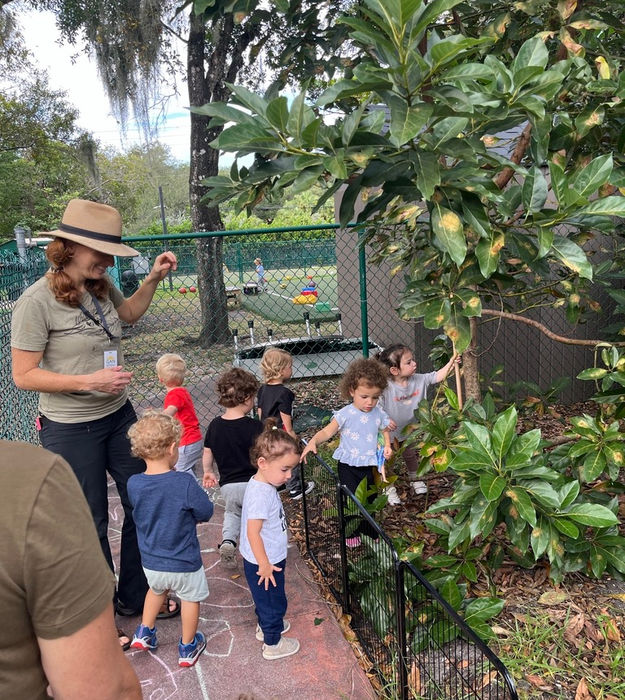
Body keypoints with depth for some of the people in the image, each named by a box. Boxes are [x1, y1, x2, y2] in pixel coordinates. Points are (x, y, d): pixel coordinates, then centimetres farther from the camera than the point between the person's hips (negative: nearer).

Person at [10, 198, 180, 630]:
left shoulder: (101, 288, -1)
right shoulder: (37, 302, -20)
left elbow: (129, 313, 21)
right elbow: (24, 375, -18)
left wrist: (154, 278, 5)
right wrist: (90, 381, -26)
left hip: (119, 416, 7)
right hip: (71, 430, -7)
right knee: (92, 523, 10)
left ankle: (138, 596, 38)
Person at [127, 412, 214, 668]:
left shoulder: (133, 484, -15)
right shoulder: (185, 483, -29)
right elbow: (205, 513, -16)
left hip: (150, 561, 4)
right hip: (184, 563, -4)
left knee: (157, 589, 34)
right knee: (190, 598, 22)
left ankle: (145, 632, 42)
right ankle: (188, 647, 37)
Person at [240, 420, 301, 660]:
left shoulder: (261, 484, -2)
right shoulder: (261, 494, -32)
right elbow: (253, 533, -30)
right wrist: (264, 565, -22)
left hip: (267, 559, 9)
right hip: (264, 563, -9)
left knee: (266, 599, 29)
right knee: (274, 602, 12)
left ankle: (265, 626, 51)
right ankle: (272, 644, 31)